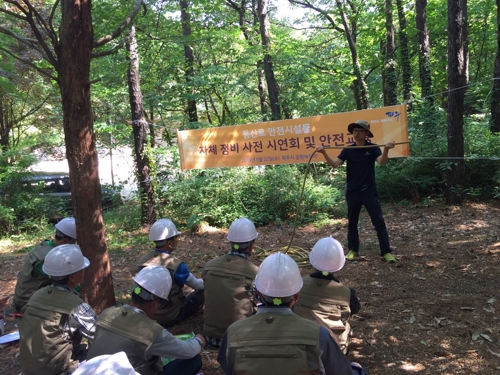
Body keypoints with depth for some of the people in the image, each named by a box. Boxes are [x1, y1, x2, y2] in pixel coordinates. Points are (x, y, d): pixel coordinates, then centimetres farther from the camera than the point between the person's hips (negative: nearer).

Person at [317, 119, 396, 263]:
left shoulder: (373, 148, -3)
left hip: (369, 191, -2)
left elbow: (382, 162, -20)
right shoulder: (348, 150, 2)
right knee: (352, 222, 11)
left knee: (378, 221, -2)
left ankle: (386, 251, 3)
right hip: (352, 192, 3)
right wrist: (324, 153, -24)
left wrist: (386, 149, -40)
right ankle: (353, 250, 24)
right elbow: (335, 164, -7)